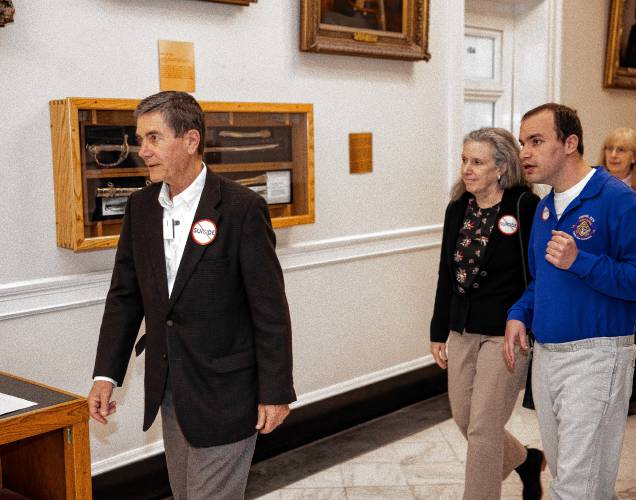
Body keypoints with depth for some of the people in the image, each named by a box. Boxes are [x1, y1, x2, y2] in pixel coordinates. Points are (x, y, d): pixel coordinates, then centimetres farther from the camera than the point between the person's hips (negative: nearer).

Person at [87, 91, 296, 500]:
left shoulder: (242, 208, -15)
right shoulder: (141, 208, 3)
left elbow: (270, 309, -13)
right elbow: (125, 296, 8)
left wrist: (276, 392, -12)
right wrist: (106, 375, 2)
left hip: (223, 391, -6)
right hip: (168, 389, 6)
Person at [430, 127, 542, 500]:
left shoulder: (526, 207, -13)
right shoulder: (457, 209, 6)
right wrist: (439, 333, 14)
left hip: (505, 334, -7)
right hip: (462, 330, 7)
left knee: (483, 428, -1)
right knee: (463, 418, 17)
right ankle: (525, 459, 43)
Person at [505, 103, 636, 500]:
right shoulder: (545, 207, 11)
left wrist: (579, 261, -28)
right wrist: (519, 315, 5)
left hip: (594, 357, -8)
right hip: (545, 355, 8)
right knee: (562, 468, 20)